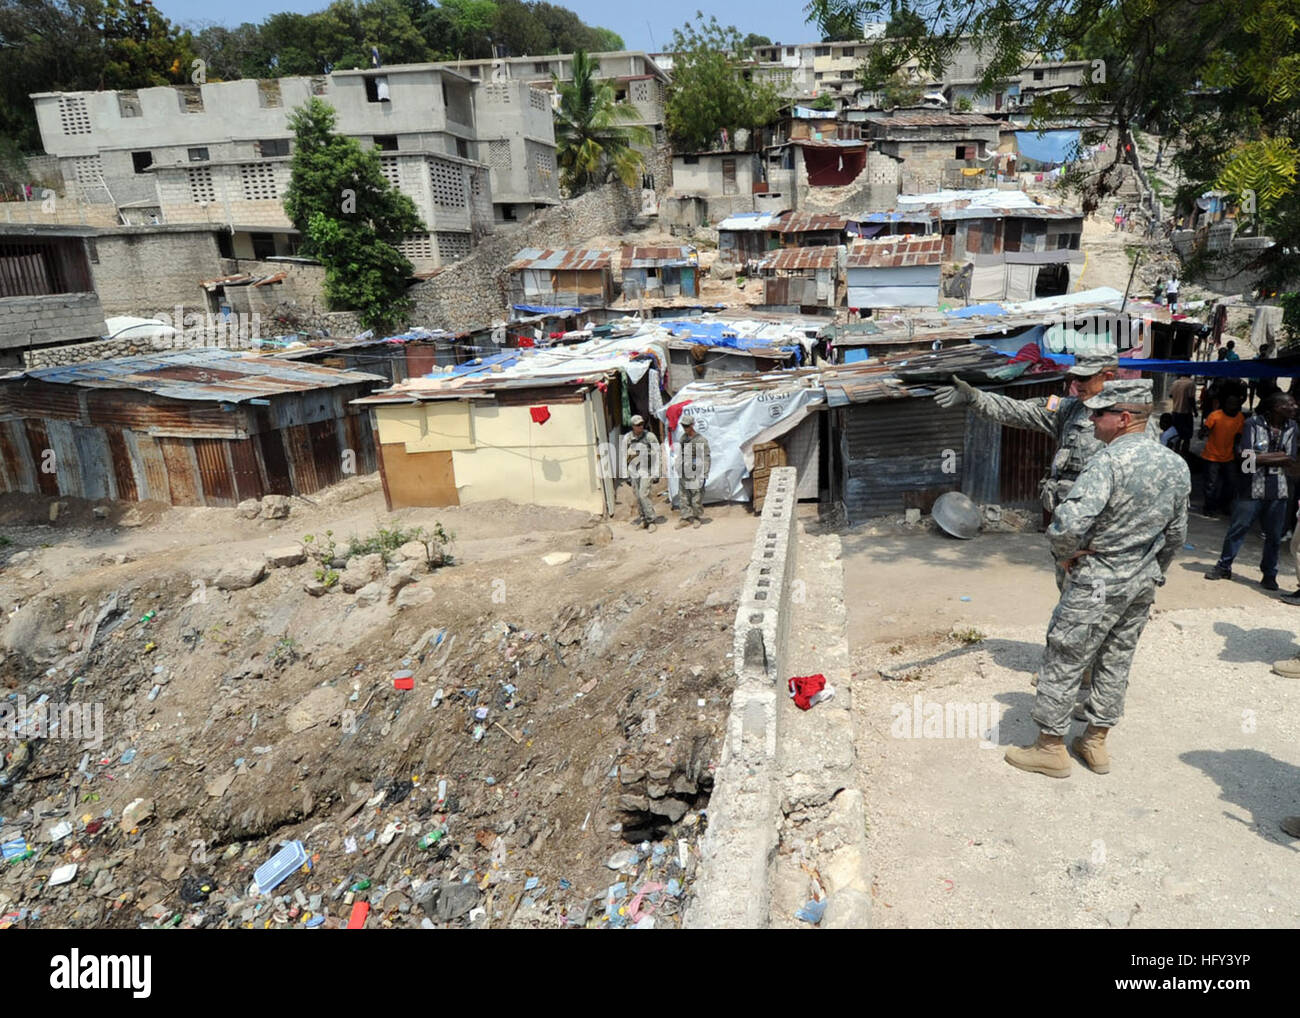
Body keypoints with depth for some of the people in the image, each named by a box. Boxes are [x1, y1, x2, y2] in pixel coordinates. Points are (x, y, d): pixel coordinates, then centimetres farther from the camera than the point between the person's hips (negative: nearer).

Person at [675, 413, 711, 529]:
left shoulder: (701, 440, -10)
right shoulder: (683, 437, 10)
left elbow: (706, 458, -8)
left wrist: (704, 475, -10)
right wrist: (679, 469, 18)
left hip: (695, 474, -6)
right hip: (684, 474, 6)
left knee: (697, 498, 0)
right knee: (684, 498, 9)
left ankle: (698, 518, 13)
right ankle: (686, 518, 17)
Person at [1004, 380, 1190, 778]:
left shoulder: (1110, 461, -24)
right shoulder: (1177, 466, 3)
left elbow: (1068, 523, -35)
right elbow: (1176, 534, 13)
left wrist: (1065, 553, -14)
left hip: (1097, 583, -8)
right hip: (1143, 583, 8)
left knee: (1063, 662, 5)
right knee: (1116, 662, 18)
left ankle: (1050, 748, 16)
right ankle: (1096, 743, 31)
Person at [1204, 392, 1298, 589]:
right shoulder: (1254, 424, -6)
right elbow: (1246, 457, -14)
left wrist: (1262, 457, -14)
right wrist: (1279, 456, -11)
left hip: (1278, 491, 3)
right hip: (1252, 489, -3)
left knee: (1274, 535, 9)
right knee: (1237, 528, 3)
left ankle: (1269, 575, 21)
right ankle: (1224, 567, 17)